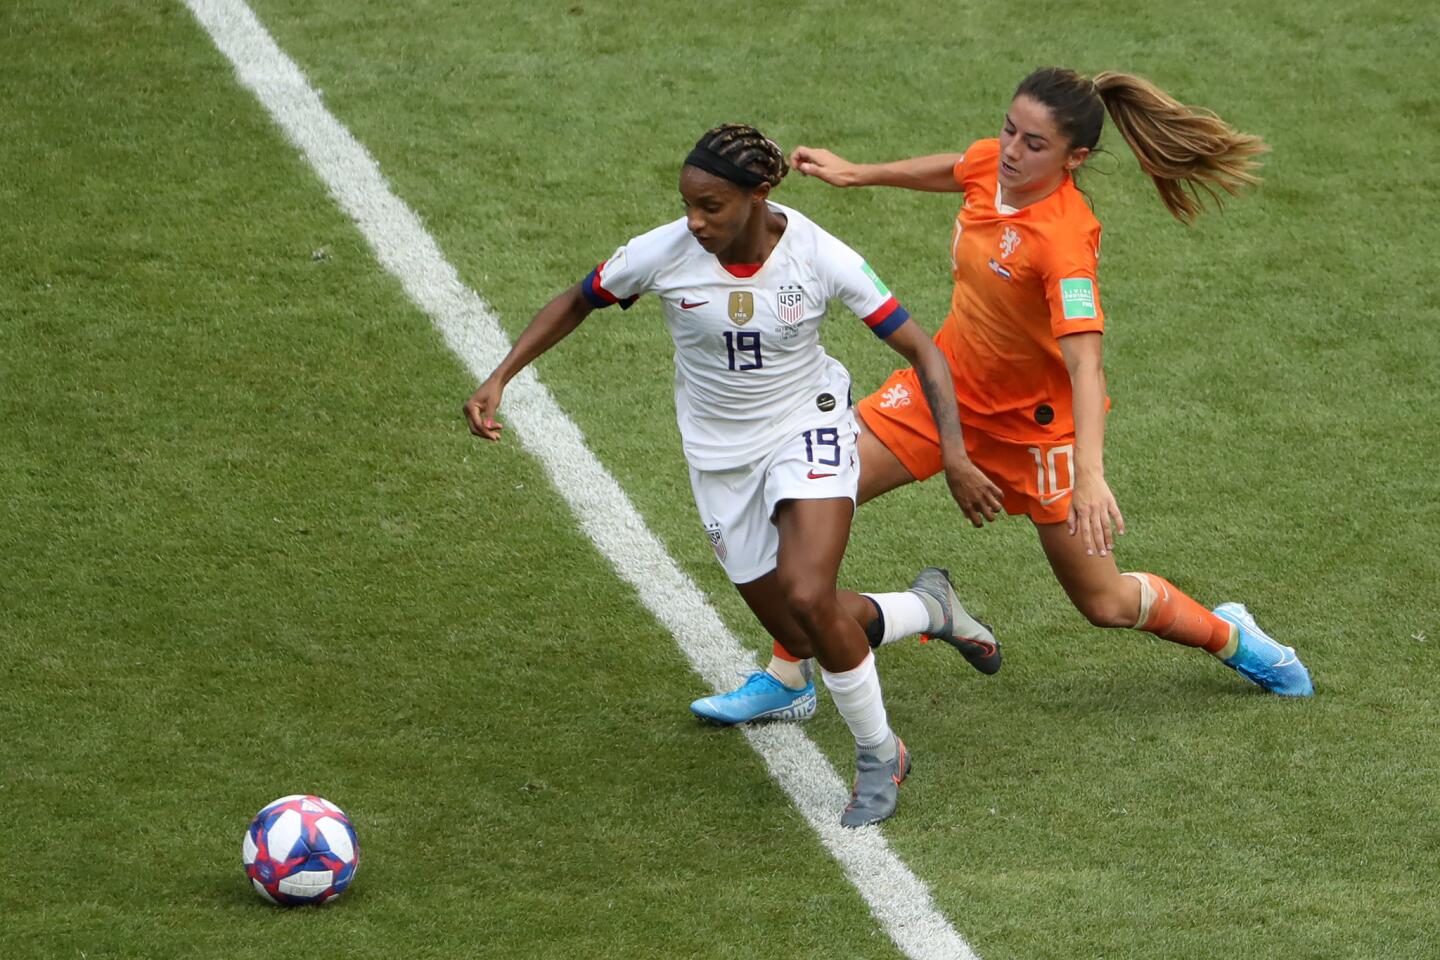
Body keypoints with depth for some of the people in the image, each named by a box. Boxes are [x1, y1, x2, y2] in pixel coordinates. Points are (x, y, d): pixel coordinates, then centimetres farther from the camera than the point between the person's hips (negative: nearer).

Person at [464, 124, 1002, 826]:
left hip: (807, 432, -3)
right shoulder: (663, 254, -19)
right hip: (720, 456, 3)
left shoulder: (820, 257, -23)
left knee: (807, 597, -26)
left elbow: (921, 351, -14)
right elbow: (577, 303, 0)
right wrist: (499, 378, -9)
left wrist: (954, 454, -23)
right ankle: (927, 606, 37)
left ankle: (878, 753, -2)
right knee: (798, 635, 5)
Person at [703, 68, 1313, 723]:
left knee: (1105, 603, 5)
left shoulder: (1062, 240, -34)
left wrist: (1090, 474, -54)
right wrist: (857, 173, 24)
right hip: (950, 381, 6)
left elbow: (1084, 364, -42)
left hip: (1034, 419, -6)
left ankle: (1228, 634, 36)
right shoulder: (993, 161, -13)